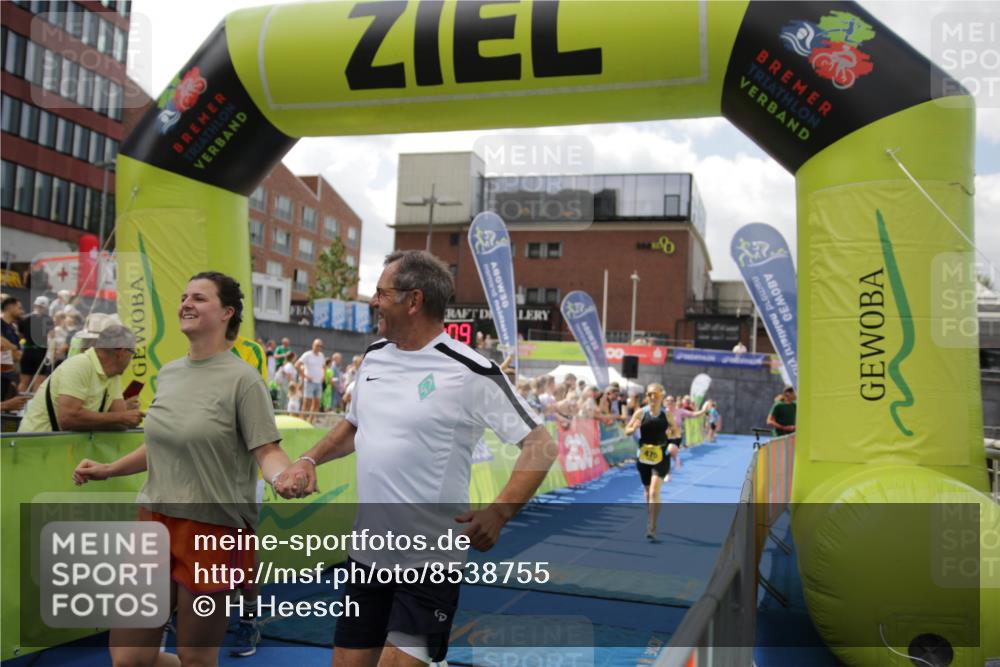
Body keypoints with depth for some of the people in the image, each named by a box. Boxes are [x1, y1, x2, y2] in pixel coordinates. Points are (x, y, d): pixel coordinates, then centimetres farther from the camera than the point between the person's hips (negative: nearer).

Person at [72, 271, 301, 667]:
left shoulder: (242, 378, -11)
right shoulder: (168, 373, 9)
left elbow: (267, 450, -14)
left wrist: (282, 477, -35)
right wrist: (108, 470, 14)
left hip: (214, 529, -6)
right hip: (155, 520, 7)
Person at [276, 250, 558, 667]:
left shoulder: (469, 371, -15)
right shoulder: (374, 356, 6)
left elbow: (539, 445, -14)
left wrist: (499, 513, -26)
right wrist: (310, 460, 7)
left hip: (430, 561, -6)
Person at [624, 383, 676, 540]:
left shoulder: (666, 414, -4)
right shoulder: (640, 413, -4)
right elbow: (627, 431, 1)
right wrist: (634, 428, -22)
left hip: (661, 457, -2)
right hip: (643, 456, 2)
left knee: (654, 492, -14)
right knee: (647, 491, 16)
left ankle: (652, 529, -10)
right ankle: (650, 522, 38)